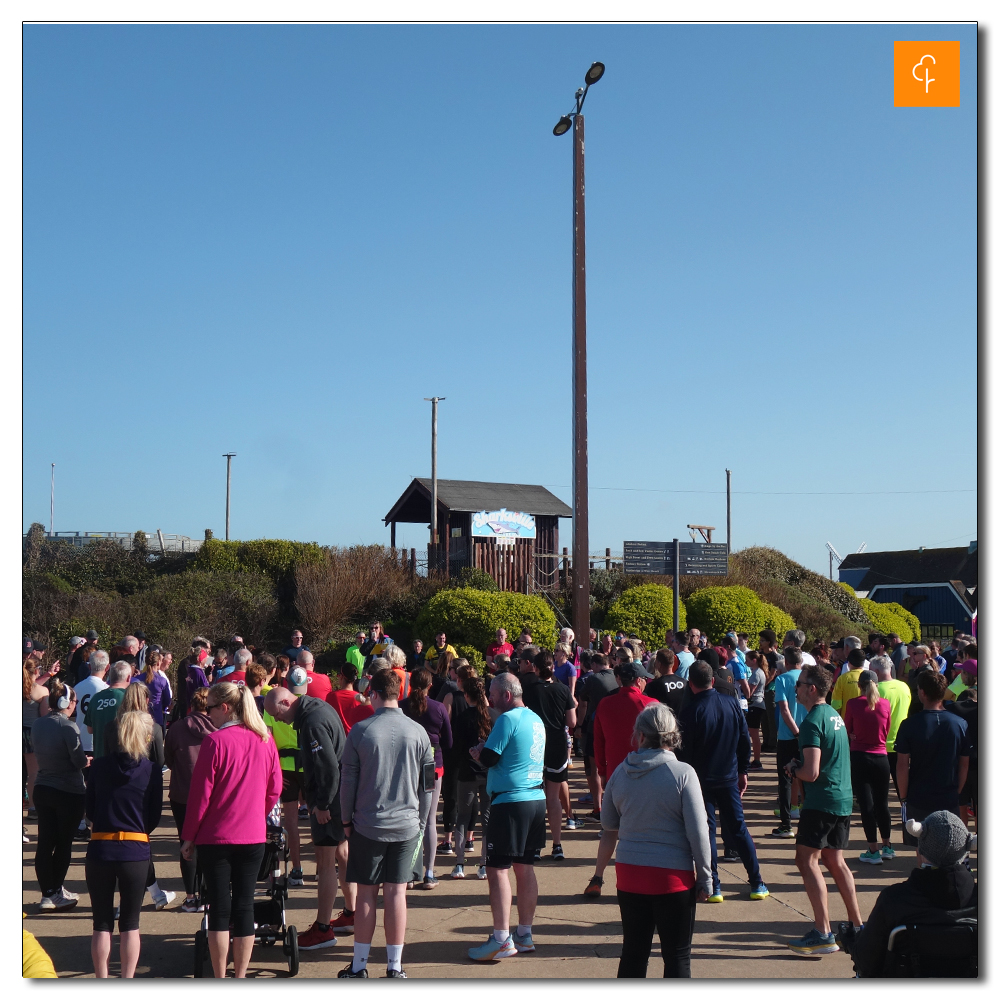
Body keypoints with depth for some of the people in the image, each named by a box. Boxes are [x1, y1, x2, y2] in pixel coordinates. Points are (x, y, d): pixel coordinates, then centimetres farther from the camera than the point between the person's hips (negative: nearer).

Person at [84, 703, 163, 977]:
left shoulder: (99, 766, 1)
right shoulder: (152, 771, -5)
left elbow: (90, 810, 8)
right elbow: (155, 817, 1)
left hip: (99, 849, 1)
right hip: (136, 852, -1)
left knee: (102, 923, 10)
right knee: (130, 924, 9)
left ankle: (101, 982, 12)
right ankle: (127, 981, 10)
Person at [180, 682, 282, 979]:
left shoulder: (215, 741, -14)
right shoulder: (264, 740, 1)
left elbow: (200, 794, -11)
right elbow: (274, 790, 7)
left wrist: (189, 837, -2)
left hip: (215, 837, -4)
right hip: (253, 837, 4)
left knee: (219, 908, 4)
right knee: (244, 906, 10)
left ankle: (220, 978, 10)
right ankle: (240, 975, 15)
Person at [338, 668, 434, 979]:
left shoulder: (361, 730, -8)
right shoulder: (417, 732, -3)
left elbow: (348, 780, -3)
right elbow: (427, 783, 3)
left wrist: (347, 820, 8)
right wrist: (421, 820, 13)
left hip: (368, 825, -1)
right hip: (407, 825, 1)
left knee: (366, 894, 7)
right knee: (396, 893, 6)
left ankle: (359, 965, 13)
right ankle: (394, 966, 10)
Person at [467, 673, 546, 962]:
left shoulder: (508, 719, -13)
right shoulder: (536, 719, 14)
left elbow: (489, 759, -14)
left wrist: (478, 752, 7)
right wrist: (487, 751, 13)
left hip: (510, 802, -9)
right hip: (536, 799, 9)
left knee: (497, 868, -5)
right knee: (525, 867, 13)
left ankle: (502, 940, -6)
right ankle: (524, 934, 19)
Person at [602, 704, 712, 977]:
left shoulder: (621, 772, -1)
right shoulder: (682, 773, -14)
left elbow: (608, 823, 12)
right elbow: (698, 832, -13)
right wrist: (705, 878, -3)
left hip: (629, 872, 4)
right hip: (673, 875, -4)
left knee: (633, 953, 15)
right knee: (677, 956, 6)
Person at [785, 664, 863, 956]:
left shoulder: (812, 721, -17)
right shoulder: (835, 715, 13)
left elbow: (811, 772, -23)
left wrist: (792, 769, -3)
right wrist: (800, 766, 15)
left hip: (822, 800, -9)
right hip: (844, 799, 9)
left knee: (807, 859, -6)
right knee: (834, 860, 17)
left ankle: (823, 933, -11)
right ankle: (856, 926, 20)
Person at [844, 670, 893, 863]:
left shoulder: (853, 704, -8)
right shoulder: (886, 704, -1)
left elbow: (847, 731, 2)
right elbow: (887, 732, 9)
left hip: (859, 758, -3)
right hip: (881, 758, 3)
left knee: (866, 804, 2)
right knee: (882, 803, 16)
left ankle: (873, 851, 3)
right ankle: (887, 847, 25)